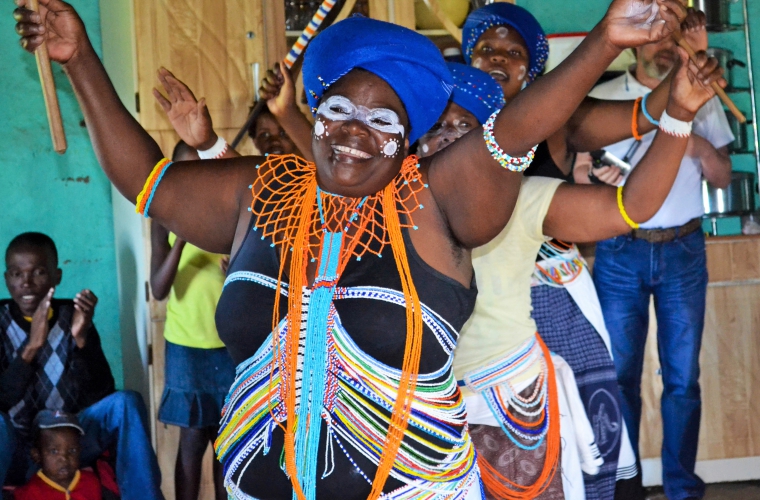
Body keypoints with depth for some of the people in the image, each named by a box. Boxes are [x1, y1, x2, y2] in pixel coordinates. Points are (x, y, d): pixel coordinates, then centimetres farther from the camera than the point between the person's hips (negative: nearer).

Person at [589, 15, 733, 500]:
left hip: (683, 251, 1)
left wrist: (703, 148, -9)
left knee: (683, 377, 1)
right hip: (621, 253, -1)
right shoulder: (604, 97, 2)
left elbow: (723, 178, 11)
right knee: (621, 375, 0)